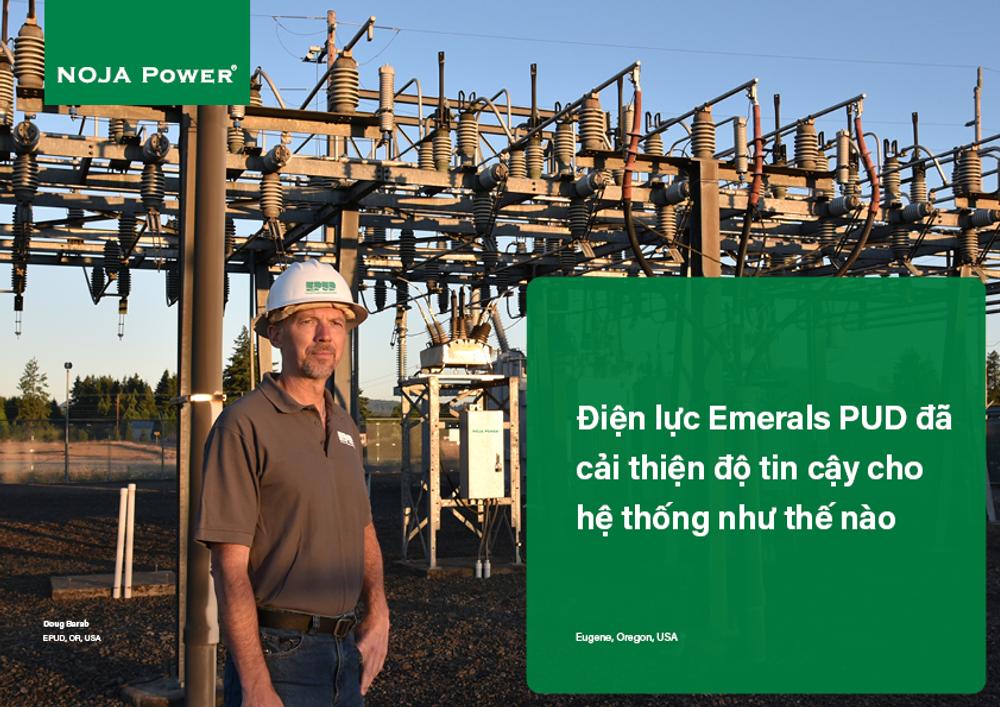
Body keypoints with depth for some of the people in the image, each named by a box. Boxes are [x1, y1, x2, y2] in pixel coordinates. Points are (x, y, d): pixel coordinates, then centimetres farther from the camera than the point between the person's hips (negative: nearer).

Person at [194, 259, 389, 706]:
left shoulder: (344, 426, 10)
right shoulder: (244, 424, -13)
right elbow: (231, 567, -17)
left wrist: (378, 616, 5)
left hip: (347, 652, 7)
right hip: (279, 654, -7)